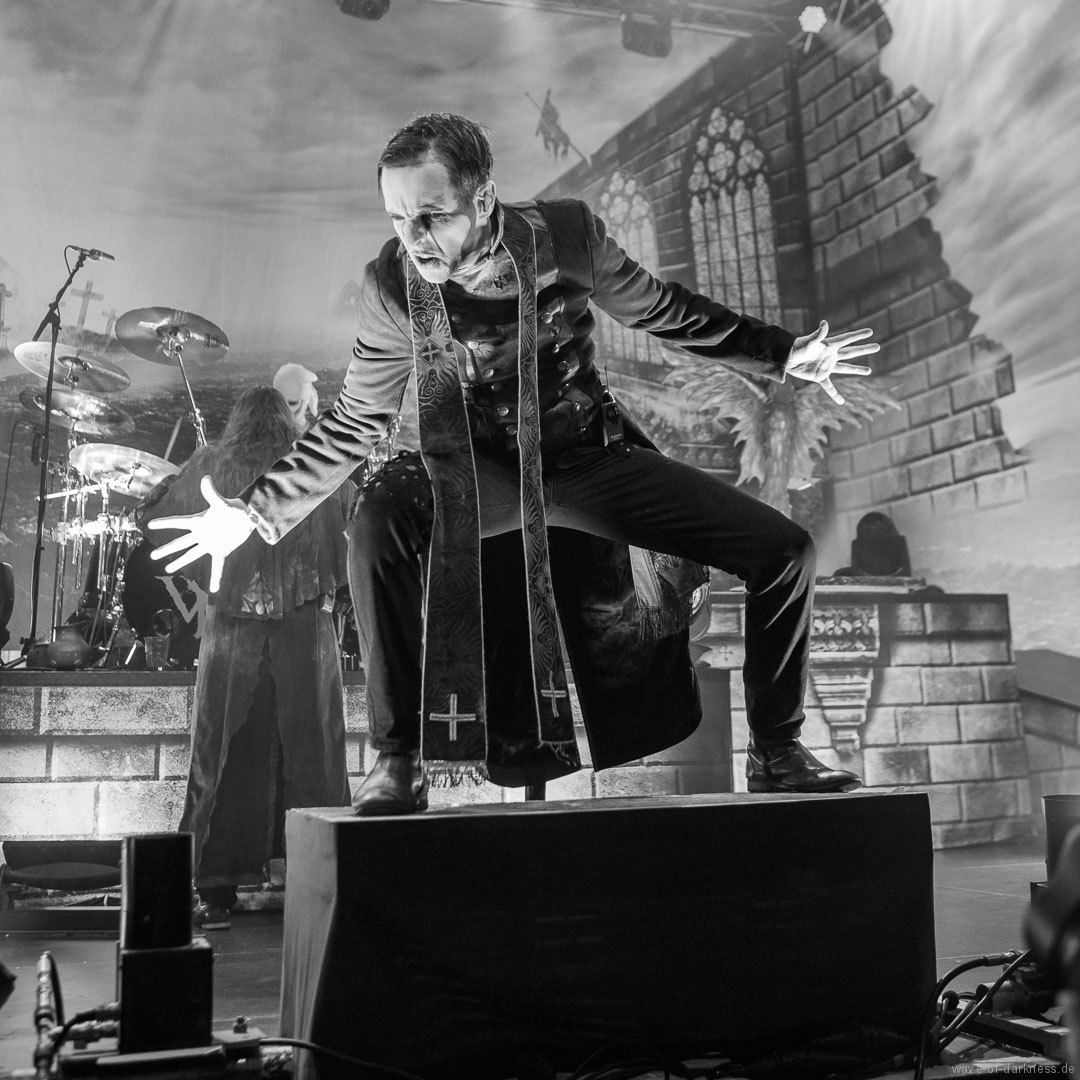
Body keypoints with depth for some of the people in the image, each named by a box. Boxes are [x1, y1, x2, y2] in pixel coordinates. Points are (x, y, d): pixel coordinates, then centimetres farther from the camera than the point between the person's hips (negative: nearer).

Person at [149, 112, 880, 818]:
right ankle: (400, 764, -20)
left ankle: (776, 754, 9)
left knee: (784, 550, -11)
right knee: (378, 522, -35)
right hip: (482, 474, -1)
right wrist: (258, 513, -6)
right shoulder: (393, 286, -16)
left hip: (593, 458, 1)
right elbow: (354, 424, -2)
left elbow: (663, 311, 0)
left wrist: (783, 355, 1)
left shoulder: (566, 234, -18)